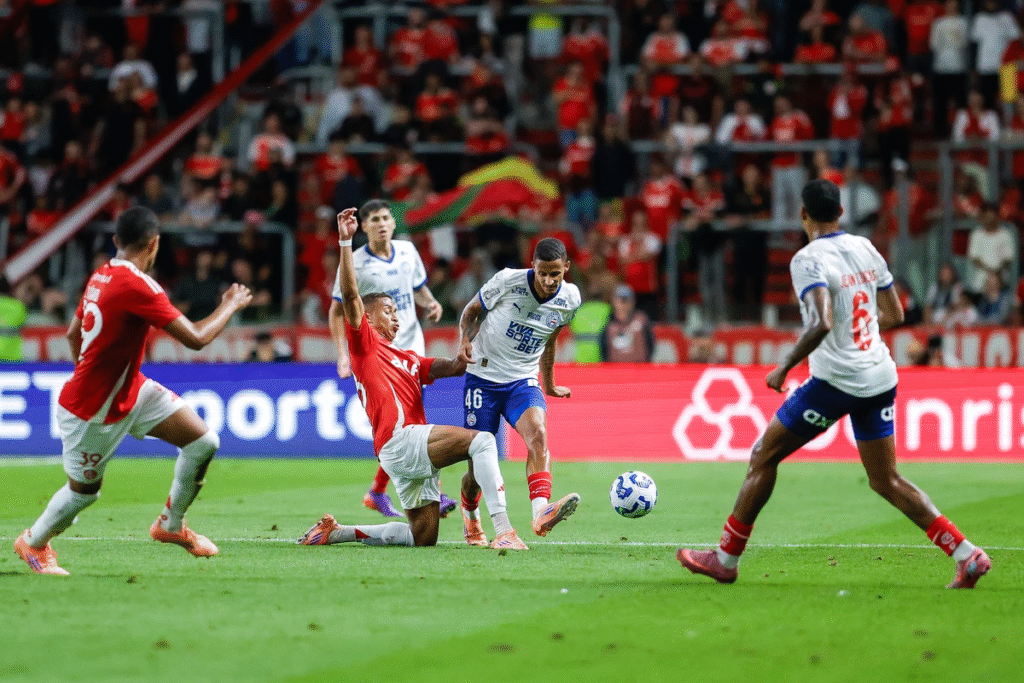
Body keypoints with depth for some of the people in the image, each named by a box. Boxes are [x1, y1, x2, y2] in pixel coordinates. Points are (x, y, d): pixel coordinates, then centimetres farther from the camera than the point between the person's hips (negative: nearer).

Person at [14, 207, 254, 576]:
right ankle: (33, 542, 39)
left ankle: (171, 524, 20)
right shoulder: (136, 285, -29)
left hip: (131, 391, 9)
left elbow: (73, 332, 14)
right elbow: (196, 338, -29)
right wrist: (230, 305, -13)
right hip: (92, 412, -9)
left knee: (204, 442, -1)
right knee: (84, 490, 11)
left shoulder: (103, 275, 0)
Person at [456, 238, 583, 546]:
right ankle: (469, 513, 34)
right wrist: (466, 339, -17)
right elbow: (472, 310, 4)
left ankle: (541, 513, -47)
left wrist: (549, 385, 29)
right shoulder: (507, 281, -13)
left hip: (523, 381, 2)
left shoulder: (570, 299, -2)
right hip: (483, 378, -2)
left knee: (537, 431, -29)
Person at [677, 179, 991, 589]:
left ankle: (726, 559, 11)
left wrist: (784, 368, -16)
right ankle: (967, 556, 1)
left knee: (764, 456, 7)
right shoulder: (866, 249, 9)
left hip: (836, 380, -7)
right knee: (886, 482, 12)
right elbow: (894, 315, 16)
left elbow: (821, 324, -27)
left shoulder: (809, 260, -12)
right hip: (881, 378, 7)